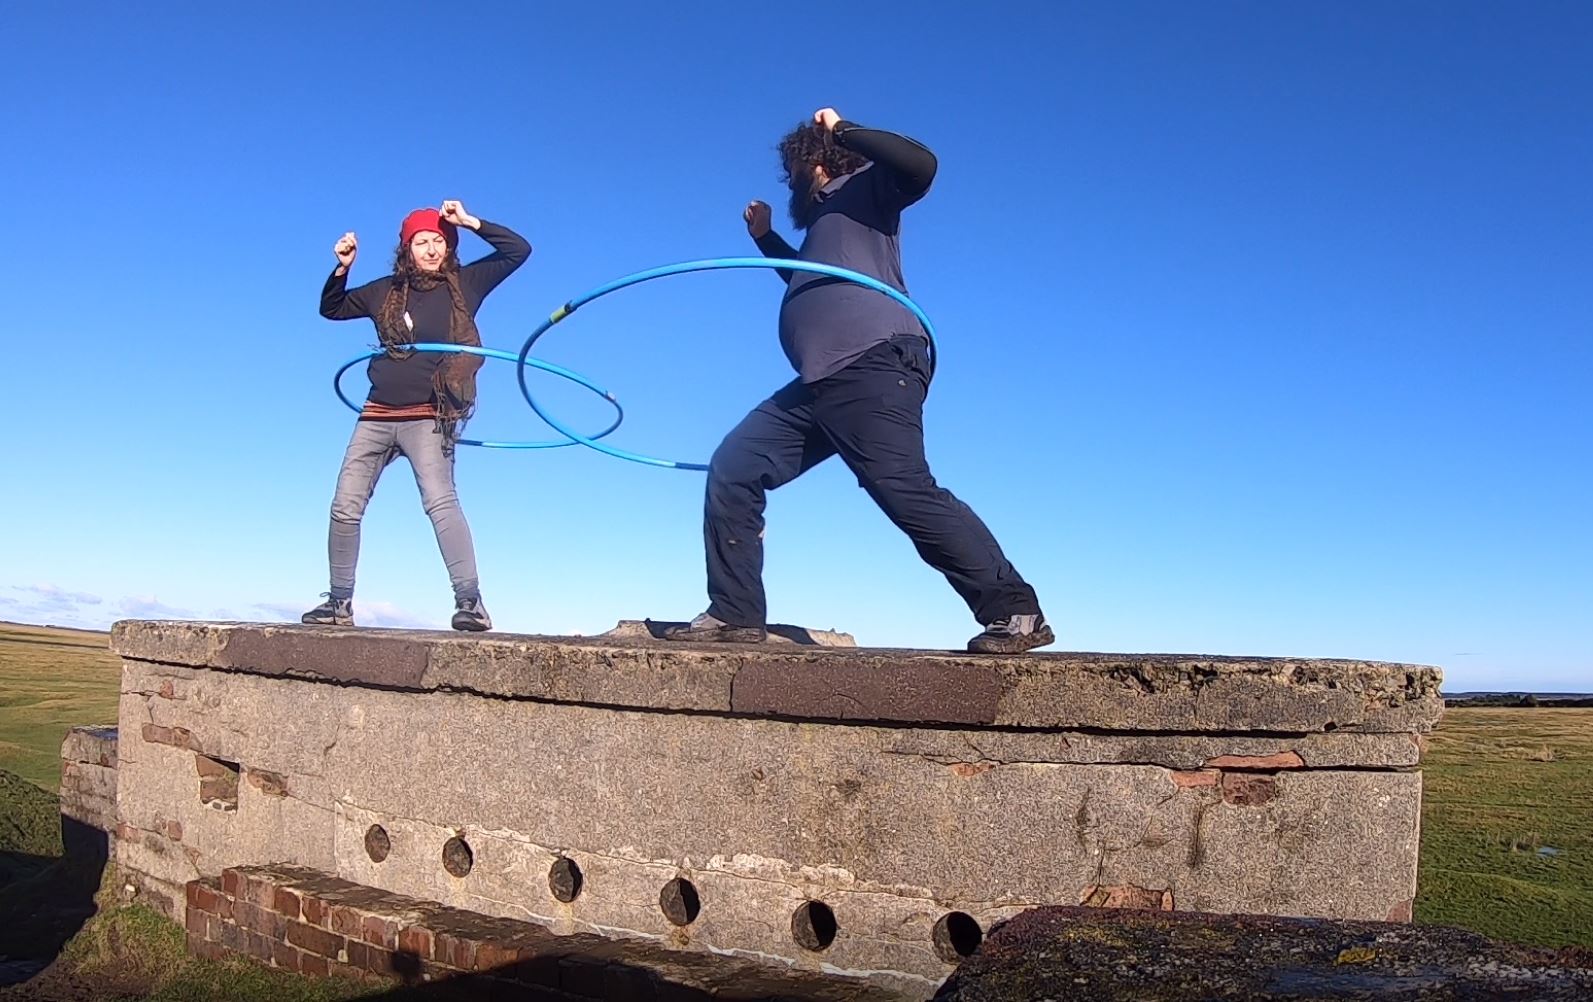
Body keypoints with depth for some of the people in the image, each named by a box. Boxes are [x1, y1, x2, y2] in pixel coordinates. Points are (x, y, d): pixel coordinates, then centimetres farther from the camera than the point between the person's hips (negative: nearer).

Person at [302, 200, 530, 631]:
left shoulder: (464, 284, 3)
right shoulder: (388, 291, 10)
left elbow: (518, 250, -1)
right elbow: (331, 309, 21)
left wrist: (471, 222, -8)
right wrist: (342, 268, 4)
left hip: (428, 418, -5)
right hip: (377, 417, 5)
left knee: (440, 502, -23)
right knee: (344, 509, 4)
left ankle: (471, 602, -26)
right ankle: (340, 602, 16)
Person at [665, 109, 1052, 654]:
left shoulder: (865, 185, 10)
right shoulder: (824, 220, 34)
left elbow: (921, 165, -12)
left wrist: (844, 130, -3)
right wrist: (765, 238, 42)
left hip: (872, 364, -10)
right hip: (821, 380, 10)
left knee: (905, 491, -21)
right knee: (732, 468, 5)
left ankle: (1016, 612, -15)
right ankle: (734, 613, 4)